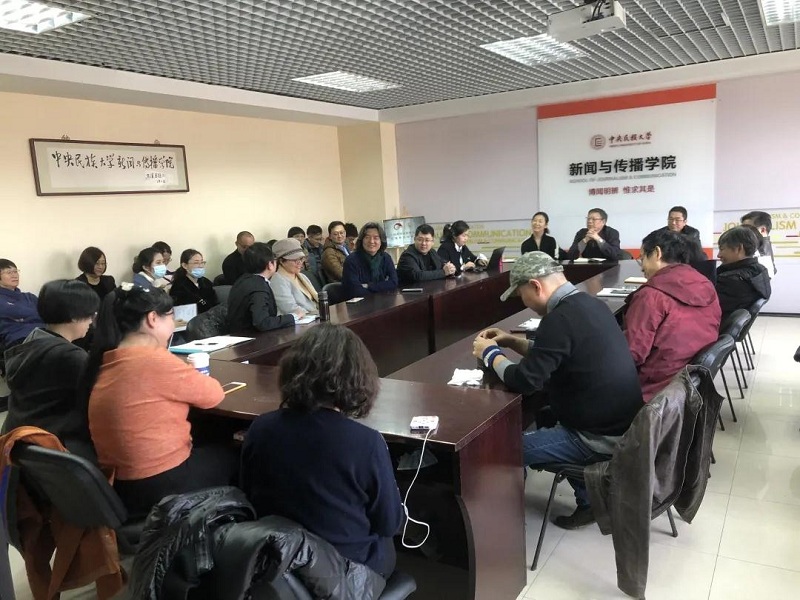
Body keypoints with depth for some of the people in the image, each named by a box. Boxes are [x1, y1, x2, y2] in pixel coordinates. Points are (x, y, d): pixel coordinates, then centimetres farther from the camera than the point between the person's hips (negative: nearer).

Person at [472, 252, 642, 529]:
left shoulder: (560, 319, -23)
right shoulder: (589, 304, 5)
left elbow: (523, 381, -22)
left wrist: (491, 353, -6)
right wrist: (512, 342, 14)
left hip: (600, 436, -9)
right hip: (622, 422, 9)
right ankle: (592, 496, 26)